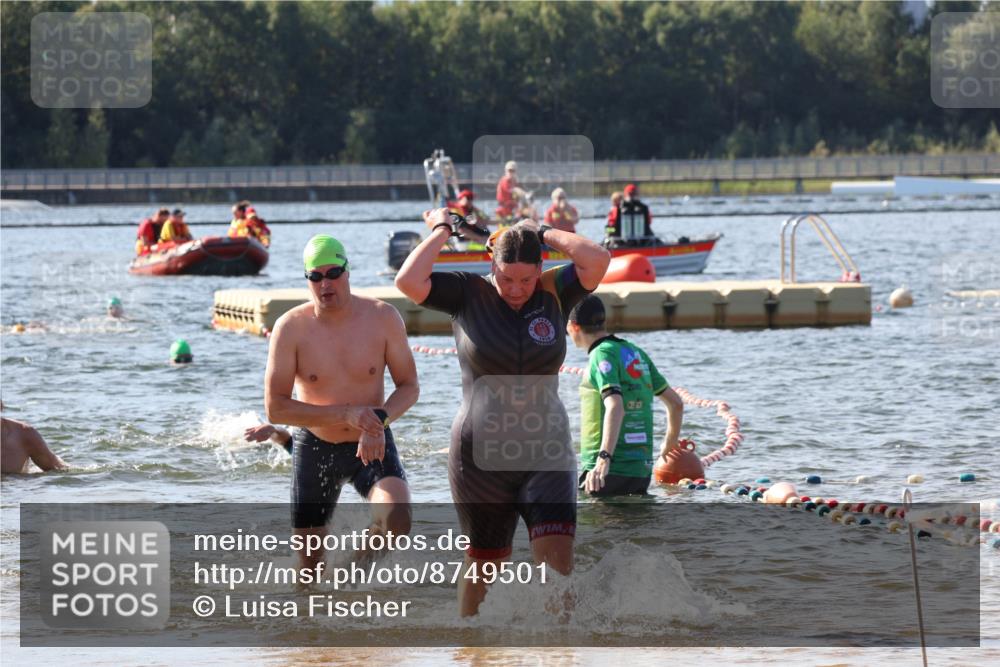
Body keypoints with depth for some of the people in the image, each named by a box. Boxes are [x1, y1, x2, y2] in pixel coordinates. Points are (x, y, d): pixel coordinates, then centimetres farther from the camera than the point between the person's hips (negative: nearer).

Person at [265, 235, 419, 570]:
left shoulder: (382, 317, -10)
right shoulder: (291, 327, -13)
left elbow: (409, 386, -2)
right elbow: (276, 408, -16)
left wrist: (380, 420, -24)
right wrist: (346, 414, -25)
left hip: (372, 445, 0)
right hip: (315, 448, 0)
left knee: (397, 519, -27)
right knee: (311, 564, 3)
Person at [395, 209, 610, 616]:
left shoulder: (554, 293, 0)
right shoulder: (468, 294, -3)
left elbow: (597, 260, -16)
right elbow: (408, 282, -17)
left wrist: (543, 234, -6)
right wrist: (441, 231, -7)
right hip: (481, 456, -1)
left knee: (557, 556, -14)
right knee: (484, 560, 10)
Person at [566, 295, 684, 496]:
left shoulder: (603, 355, -10)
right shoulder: (636, 353, 15)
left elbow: (615, 408, -26)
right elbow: (676, 403, 20)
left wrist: (604, 458, -36)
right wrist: (670, 443, 36)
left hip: (611, 471, -8)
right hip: (641, 470, 8)